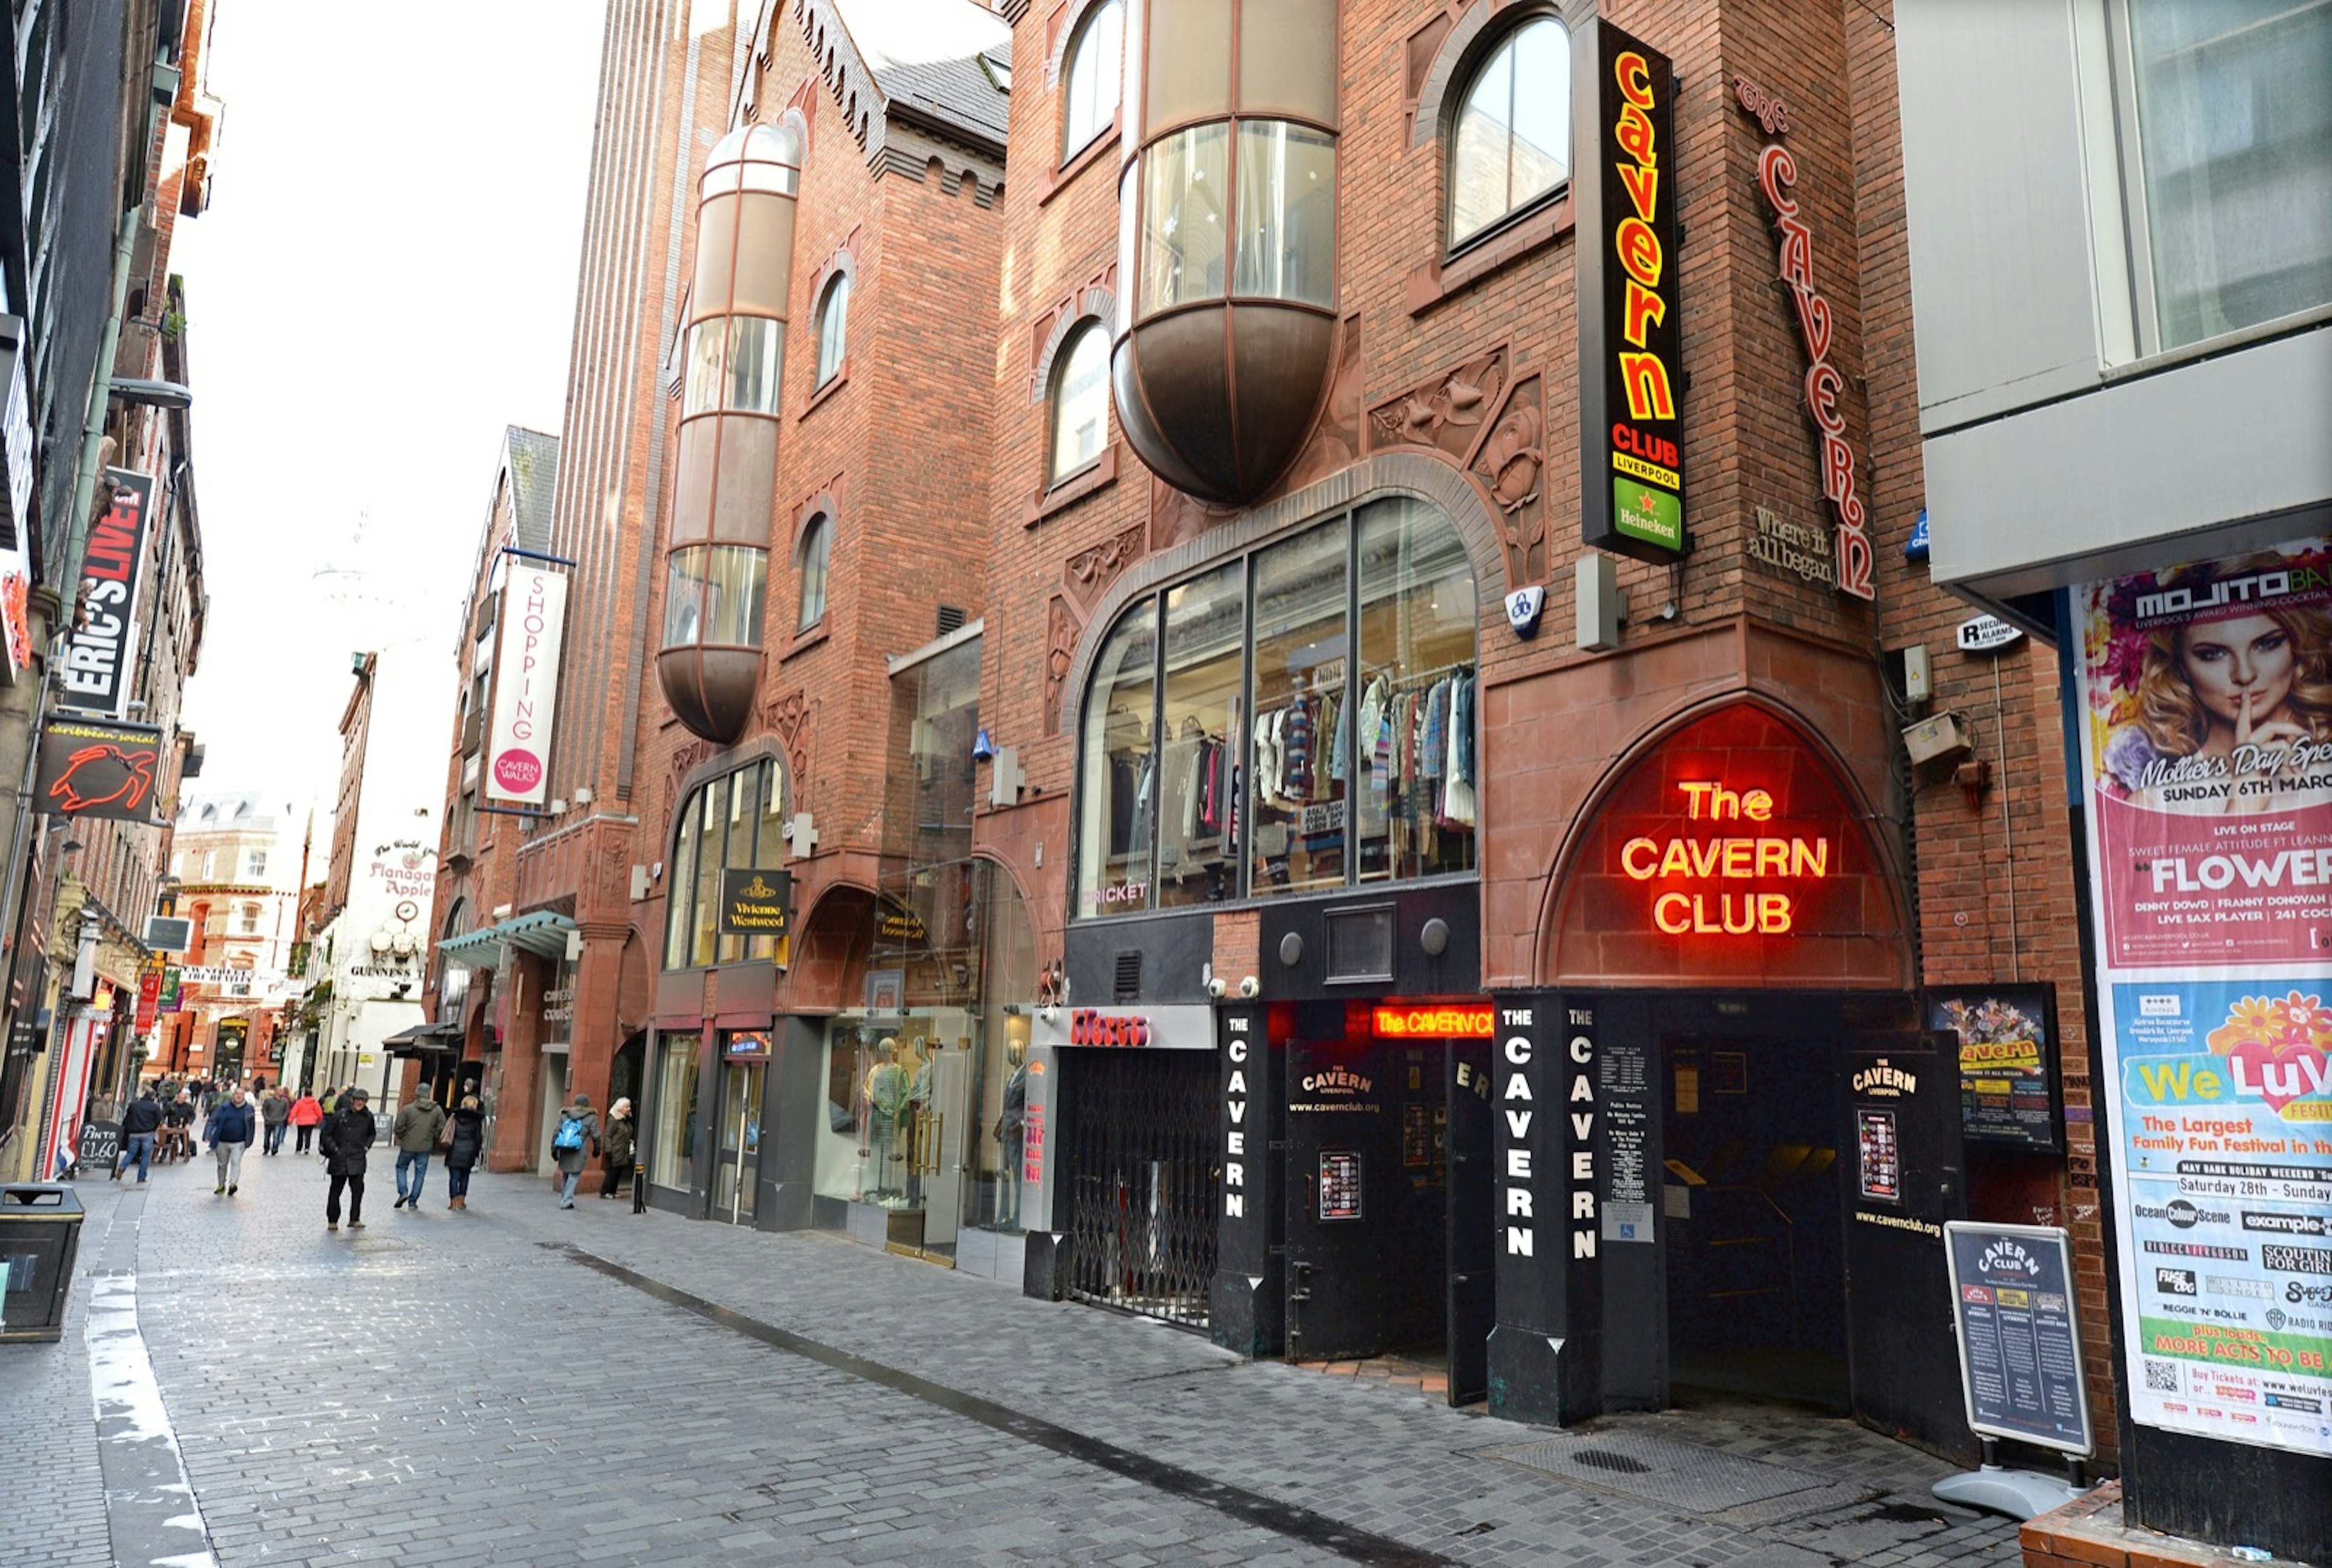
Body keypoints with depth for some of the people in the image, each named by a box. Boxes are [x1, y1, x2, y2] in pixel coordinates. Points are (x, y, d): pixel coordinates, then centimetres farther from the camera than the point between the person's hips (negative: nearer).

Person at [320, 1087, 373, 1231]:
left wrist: (367, 1147, 5)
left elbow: (371, 1135, 20)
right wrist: (334, 1149, -7)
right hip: (339, 1159, -1)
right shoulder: (340, 1115, -5)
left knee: (358, 1189, -8)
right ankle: (332, 1220, 20)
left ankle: (355, 1219, 0)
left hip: (358, 1160, 1)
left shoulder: (368, 1117, 3)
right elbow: (327, 1134, 2)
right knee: (336, 1190, 9)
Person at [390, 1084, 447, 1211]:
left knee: (401, 1167, 21)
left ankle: (403, 1192, 4)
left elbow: (399, 1127, -10)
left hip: (408, 1146, -2)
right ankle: (413, 1201, 11)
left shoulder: (408, 1109, -10)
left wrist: (402, 1137, 10)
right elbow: (442, 1128, -3)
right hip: (425, 1147, 2)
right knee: (420, 1174, 10)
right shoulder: (437, 1110, -2)